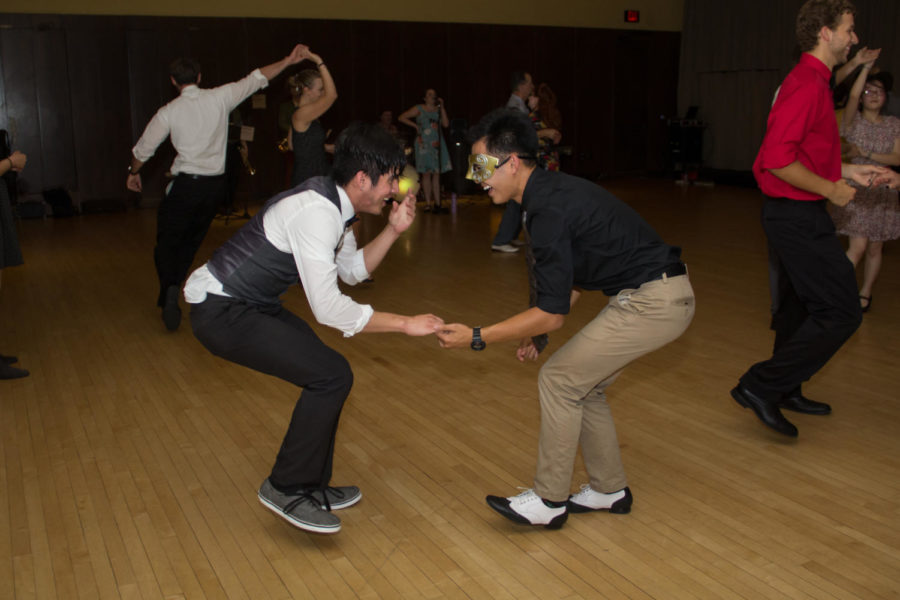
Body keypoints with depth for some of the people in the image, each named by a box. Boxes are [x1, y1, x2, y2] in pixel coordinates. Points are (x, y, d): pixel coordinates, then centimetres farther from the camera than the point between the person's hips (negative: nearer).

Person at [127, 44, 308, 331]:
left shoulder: (169, 112, -5)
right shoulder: (220, 98, -2)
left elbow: (143, 149, 5)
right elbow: (256, 79, 3)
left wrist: (133, 172, 24)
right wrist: (289, 60, 9)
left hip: (185, 185, -3)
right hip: (215, 184, 3)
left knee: (167, 243, 4)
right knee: (191, 242, 17)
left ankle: (169, 289, -21)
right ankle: (171, 294, 23)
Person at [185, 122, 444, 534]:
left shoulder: (333, 203, 5)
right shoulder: (316, 213, -26)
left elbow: (354, 270, 19)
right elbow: (329, 309, -28)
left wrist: (393, 230, 5)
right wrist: (404, 324, -22)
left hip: (249, 303, 10)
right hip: (220, 313, -10)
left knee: (324, 372, 9)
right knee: (332, 375, -14)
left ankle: (312, 485, 23)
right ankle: (285, 488, 1)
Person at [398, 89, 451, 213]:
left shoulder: (439, 110, 15)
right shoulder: (418, 109, 7)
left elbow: (446, 124, 1)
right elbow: (401, 118, 6)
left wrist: (442, 107, 0)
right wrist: (415, 125, 0)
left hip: (437, 144, 2)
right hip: (424, 144, -2)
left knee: (437, 173, -2)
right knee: (426, 173, -2)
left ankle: (437, 202, -2)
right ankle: (428, 203, 4)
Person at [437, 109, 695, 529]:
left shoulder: (549, 210, -22)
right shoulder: (552, 191, 10)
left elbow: (552, 313, -20)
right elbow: (579, 276, 20)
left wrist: (477, 337, -15)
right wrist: (538, 330, 15)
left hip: (654, 302, -10)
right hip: (662, 292, 10)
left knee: (559, 379, -5)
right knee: (583, 383, 16)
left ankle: (549, 501, 9)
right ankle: (610, 489, 30)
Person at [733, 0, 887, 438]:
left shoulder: (811, 81, 16)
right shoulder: (808, 84, -17)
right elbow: (777, 158, -27)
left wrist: (847, 170, 18)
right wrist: (831, 189, -18)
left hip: (794, 214, 11)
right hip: (797, 216, -11)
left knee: (799, 307, 19)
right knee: (840, 312, -7)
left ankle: (786, 392, 32)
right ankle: (760, 386, -3)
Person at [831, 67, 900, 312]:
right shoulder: (853, 121, -2)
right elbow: (853, 95, -21)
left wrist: (867, 155, -14)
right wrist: (866, 67, -19)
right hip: (857, 192, -3)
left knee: (875, 249, 9)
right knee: (858, 247, -13)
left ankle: (865, 293, 22)